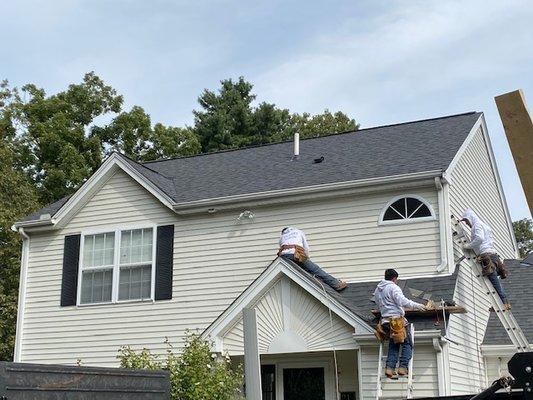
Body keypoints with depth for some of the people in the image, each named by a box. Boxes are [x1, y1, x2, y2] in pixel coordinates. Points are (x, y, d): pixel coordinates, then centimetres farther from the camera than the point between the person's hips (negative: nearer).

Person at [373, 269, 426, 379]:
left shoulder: (377, 290, 17)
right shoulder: (393, 287, -8)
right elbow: (402, 301, -19)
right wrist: (416, 305, -14)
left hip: (385, 319, 8)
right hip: (397, 319, -8)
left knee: (393, 345, 12)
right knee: (407, 343, 0)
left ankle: (389, 368, 0)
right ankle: (403, 367, -9)